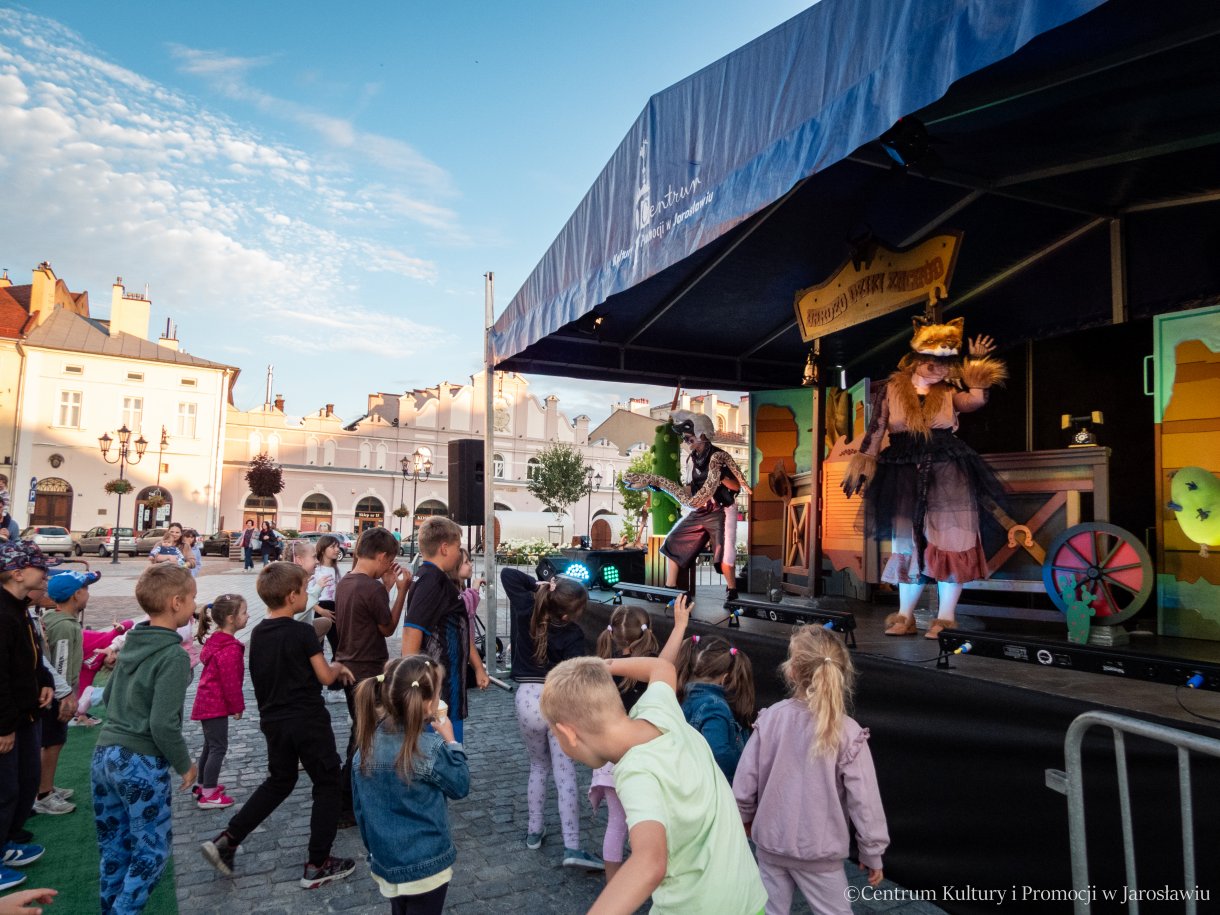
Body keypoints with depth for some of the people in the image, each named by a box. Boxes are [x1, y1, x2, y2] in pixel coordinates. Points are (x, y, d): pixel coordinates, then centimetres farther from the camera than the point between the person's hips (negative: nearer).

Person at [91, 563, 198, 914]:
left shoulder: (132, 642, 4)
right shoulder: (173, 655, -19)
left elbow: (109, 695, 16)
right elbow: (163, 724, -22)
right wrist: (185, 764, -8)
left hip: (104, 755, 8)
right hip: (142, 765, -8)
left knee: (113, 847, 20)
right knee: (151, 851, 8)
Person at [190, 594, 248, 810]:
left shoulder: (216, 641, 8)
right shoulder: (230, 648, -24)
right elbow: (230, 681, -22)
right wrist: (238, 706, -9)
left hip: (207, 702, 10)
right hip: (216, 705, -10)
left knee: (210, 745, 20)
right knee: (218, 747, -2)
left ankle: (204, 786, 32)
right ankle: (208, 796, 4)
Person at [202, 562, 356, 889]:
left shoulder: (258, 633, 4)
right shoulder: (303, 632, -17)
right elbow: (325, 677, -12)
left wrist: (332, 670, 16)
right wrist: (339, 667, 10)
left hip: (273, 721, 7)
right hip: (308, 721, -7)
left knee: (278, 781, 26)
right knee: (327, 786, 7)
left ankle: (226, 841, 19)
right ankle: (317, 866, 11)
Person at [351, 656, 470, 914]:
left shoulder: (368, 743, -8)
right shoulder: (429, 748, -25)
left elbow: (360, 807, 3)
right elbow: (460, 786, -9)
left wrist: (375, 851, 17)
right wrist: (451, 742, -1)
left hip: (386, 863, 5)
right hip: (426, 866, -5)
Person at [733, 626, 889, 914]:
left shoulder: (771, 718, -14)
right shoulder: (847, 732, -20)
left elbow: (744, 782, -7)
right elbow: (864, 801, -14)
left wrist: (746, 817, 13)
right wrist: (872, 854, 1)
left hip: (770, 842, 2)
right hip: (817, 850, -2)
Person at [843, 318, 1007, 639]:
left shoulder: (950, 391, 5)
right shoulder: (891, 389, 2)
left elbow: (976, 399, -16)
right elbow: (875, 432, 2)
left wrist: (977, 363, -6)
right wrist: (861, 465, -3)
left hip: (947, 475, 0)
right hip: (905, 477, 0)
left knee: (947, 543, -3)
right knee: (908, 544, 7)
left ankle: (946, 617, 7)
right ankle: (905, 616, 16)